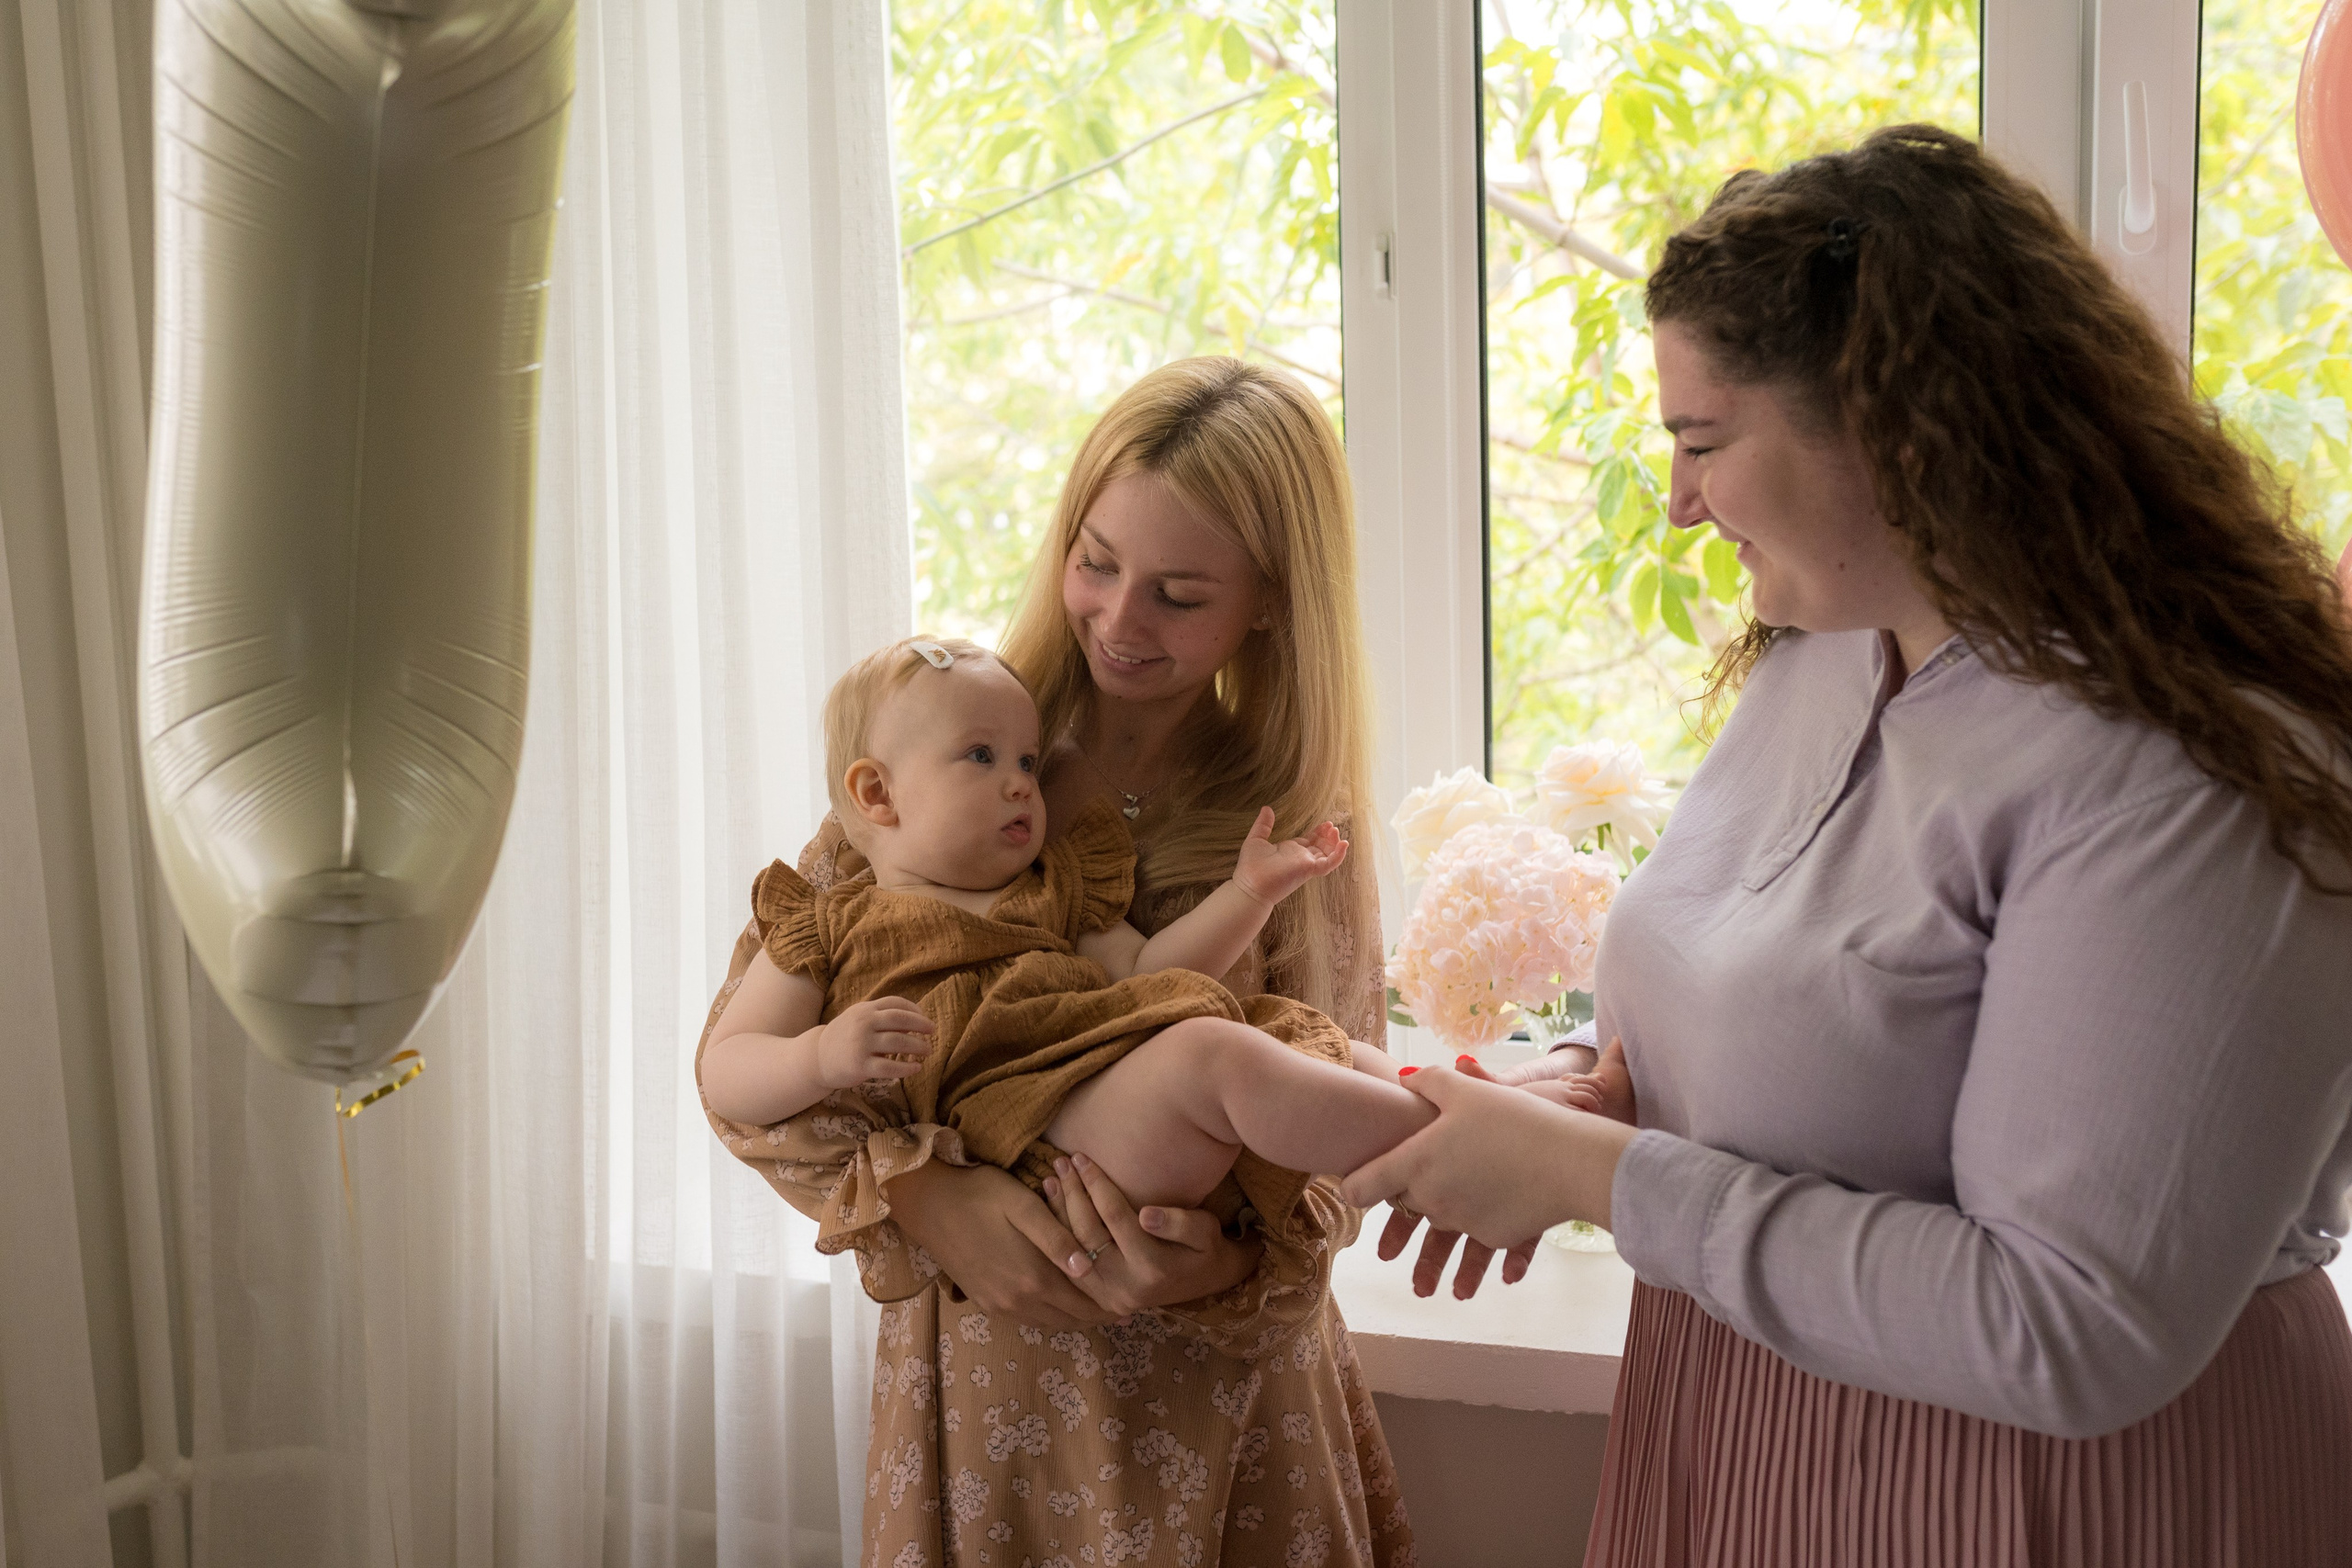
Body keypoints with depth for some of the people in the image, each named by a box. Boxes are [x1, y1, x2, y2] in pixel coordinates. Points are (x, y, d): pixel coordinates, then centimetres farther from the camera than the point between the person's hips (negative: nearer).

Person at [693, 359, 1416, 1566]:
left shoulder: (1309, 835, -4)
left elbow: (1325, 1148, -4)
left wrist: (1230, 1267, -24)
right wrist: (919, 1194, -21)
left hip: (1229, 1403, 0)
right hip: (985, 1379, 0)